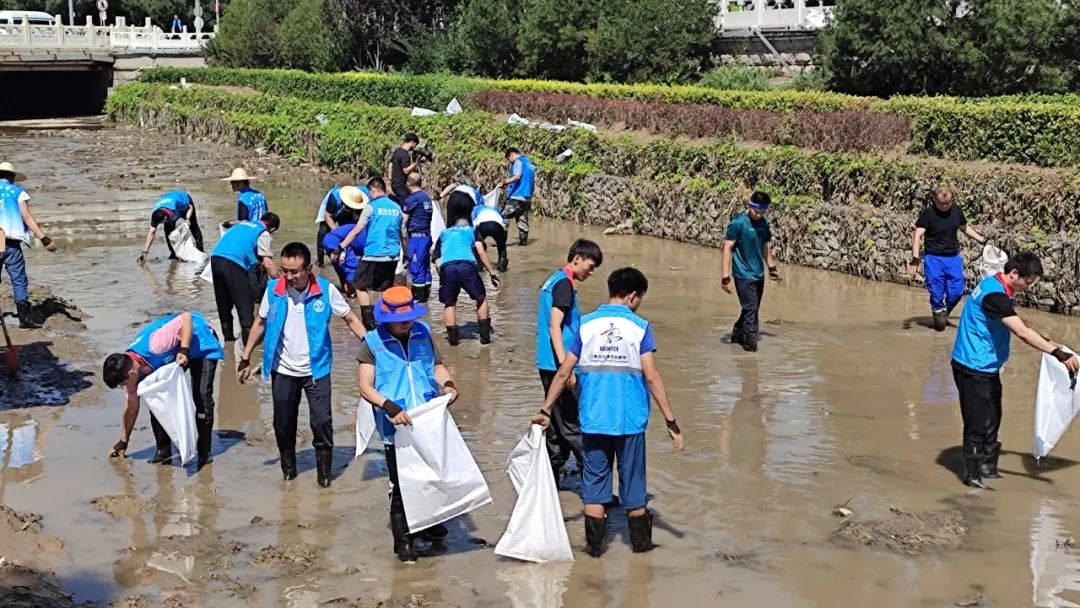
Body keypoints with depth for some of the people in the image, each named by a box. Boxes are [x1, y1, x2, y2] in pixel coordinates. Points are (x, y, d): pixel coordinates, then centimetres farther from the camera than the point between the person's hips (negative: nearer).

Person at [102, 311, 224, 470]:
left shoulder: (154, 345, -41)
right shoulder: (128, 366, -15)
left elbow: (186, 317, -37)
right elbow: (131, 404, -2)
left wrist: (184, 351, -41)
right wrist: (123, 442, 3)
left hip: (201, 343, -7)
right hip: (173, 353, 7)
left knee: (202, 397, -17)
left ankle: (204, 453, -3)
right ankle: (163, 450, 5)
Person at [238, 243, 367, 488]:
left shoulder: (326, 290, -13)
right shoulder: (273, 290, -8)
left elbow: (351, 319, -5)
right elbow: (261, 322, 6)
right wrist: (246, 357, 6)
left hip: (316, 369, -2)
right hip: (283, 371, 2)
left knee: (322, 422, -2)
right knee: (283, 424, 11)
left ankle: (324, 471, 17)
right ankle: (288, 467, 32)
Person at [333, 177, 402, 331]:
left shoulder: (371, 206, -6)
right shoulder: (396, 208, 10)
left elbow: (356, 231, -9)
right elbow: (401, 234, 18)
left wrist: (339, 249, -6)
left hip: (374, 255, -5)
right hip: (392, 255, 5)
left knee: (361, 287, 5)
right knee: (387, 289, 14)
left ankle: (370, 322, -5)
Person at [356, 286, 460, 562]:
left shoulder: (423, 333, 4)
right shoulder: (373, 343, -6)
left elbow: (437, 365, 16)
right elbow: (365, 387, -9)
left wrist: (447, 383, -6)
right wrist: (390, 408, -24)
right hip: (396, 428, -4)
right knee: (400, 485, 4)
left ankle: (429, 523, 40)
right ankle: (403, 541, 17)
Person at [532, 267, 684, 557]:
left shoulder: (587, 325, 0)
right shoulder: (640, 327, -6)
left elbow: (563, 373, 0)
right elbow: (651, 376, -12)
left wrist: (545, 411, 9)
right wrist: (671, 421, -9)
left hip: (593, 420, 1)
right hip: (630, 420, -1)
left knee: (594, 479, 11)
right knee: (632, 480, 13)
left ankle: (594, 544, 14)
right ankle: (640, 541, 25)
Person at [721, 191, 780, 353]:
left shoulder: (764, 223, 5)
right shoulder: (738, 223, -15)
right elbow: (728, 248, -16)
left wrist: (772, 267, 24)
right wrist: (725, 277, -20)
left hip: (759, 274, 7)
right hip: (744, 275, -7)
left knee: (752, 310, 15)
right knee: (751, 310, -9)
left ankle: (737, 336, 32)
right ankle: (751, 346, -2)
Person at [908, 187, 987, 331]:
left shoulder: (957, 211, 4)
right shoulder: (928, 213, -11)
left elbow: (965, 228, 22)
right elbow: (917, 235, -16)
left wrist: (982, 240, 15)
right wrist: (915, 257, -27)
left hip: (953, 258, 4)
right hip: (934, 258, -4)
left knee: (957, 292, 2)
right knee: (937, 294, -2)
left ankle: (944, 313, 27)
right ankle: (939, 318, 20)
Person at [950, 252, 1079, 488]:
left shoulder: (995, 286, 7)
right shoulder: (994, 295, -25)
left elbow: (1019, 328, 20)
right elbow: (1023, 332, -34)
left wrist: (1051, 345, 17)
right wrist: (1059, 354, -37)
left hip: (987, 368, 10)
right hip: (974, 369, -10)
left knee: (992, 419, 17)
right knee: (978, 422, -3)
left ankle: (987, 468, 28)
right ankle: (972, 474, 8)